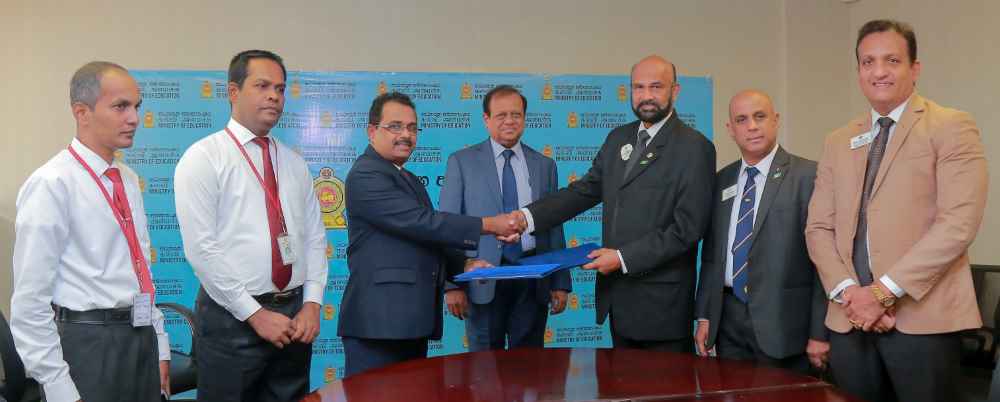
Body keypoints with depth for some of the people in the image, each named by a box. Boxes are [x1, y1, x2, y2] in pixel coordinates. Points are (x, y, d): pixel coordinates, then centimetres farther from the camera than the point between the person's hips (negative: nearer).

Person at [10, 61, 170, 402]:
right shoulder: (51, 184, -12)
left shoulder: (128, 179, 11)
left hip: (141, 338, 7)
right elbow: (30, 301, -15)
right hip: (87, 344, -7)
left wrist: (159, 348, 13)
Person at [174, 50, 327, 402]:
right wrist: (255, 313, -14)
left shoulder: (294, 163, 10)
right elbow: (201, 248, -13)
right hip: (233, 318, -5)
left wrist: (311, 304, -3)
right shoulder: (203, 158, -6)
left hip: (295, 315, 5)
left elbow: (315, 238, 10)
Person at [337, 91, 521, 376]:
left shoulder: (410, 180, 20)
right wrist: (487, 225, -15)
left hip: (412, 319, 9)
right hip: (379, 321, -9)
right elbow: (421, 223, -20)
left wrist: (463, 264, 7)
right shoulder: (365, 175, -11)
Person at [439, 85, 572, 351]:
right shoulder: (462, 162, 2)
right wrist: (452, 284, -8)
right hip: (483, 279, -2)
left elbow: (554, 227, 11)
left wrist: (561, 283, 6)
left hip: (533, 278, 2)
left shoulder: (544, 166, 10)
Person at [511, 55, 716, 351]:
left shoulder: (695, 147, -11)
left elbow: (688, 227, -16)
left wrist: (624, 258, -19)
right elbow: (585, 190, 7)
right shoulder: (618, 138, 10)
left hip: (661, 301, -6)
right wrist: (526, 217, -6)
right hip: (617, 294, 6)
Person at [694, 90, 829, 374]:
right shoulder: (722, 180, 9)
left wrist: (819, 333, -11)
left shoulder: (808, 176, -8)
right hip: (729, 320, 5)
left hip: (783, 322, -4)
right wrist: (704, 316, 7)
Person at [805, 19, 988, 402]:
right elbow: (818, 227, 9)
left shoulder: (951, 127, -1)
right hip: (850, 319, 4)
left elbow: (959, 222, -13)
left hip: (923, 318, -4)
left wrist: (883, 291, -16)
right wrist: (848, 291, -8)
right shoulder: (838, 142, 13)